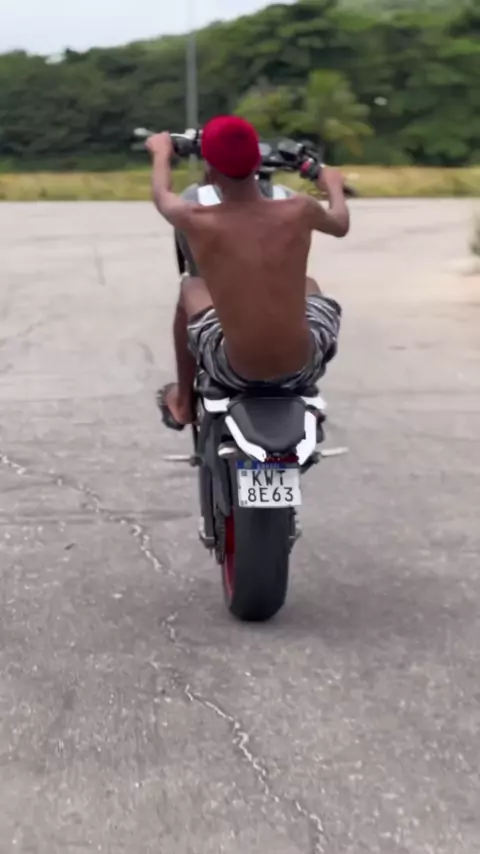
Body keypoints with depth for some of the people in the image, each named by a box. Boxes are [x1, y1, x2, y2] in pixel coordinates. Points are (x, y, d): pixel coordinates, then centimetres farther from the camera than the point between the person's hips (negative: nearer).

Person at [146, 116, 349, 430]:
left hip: (236, 373, -1)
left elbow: (162, 194, 11)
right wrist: (333, 185, 37)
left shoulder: (198, 221, -15)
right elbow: (341, 224, 14)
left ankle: (182, 402, 43)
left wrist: (162, 153, 33)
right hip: (302, 368, 1)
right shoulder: (300, 211, -12)